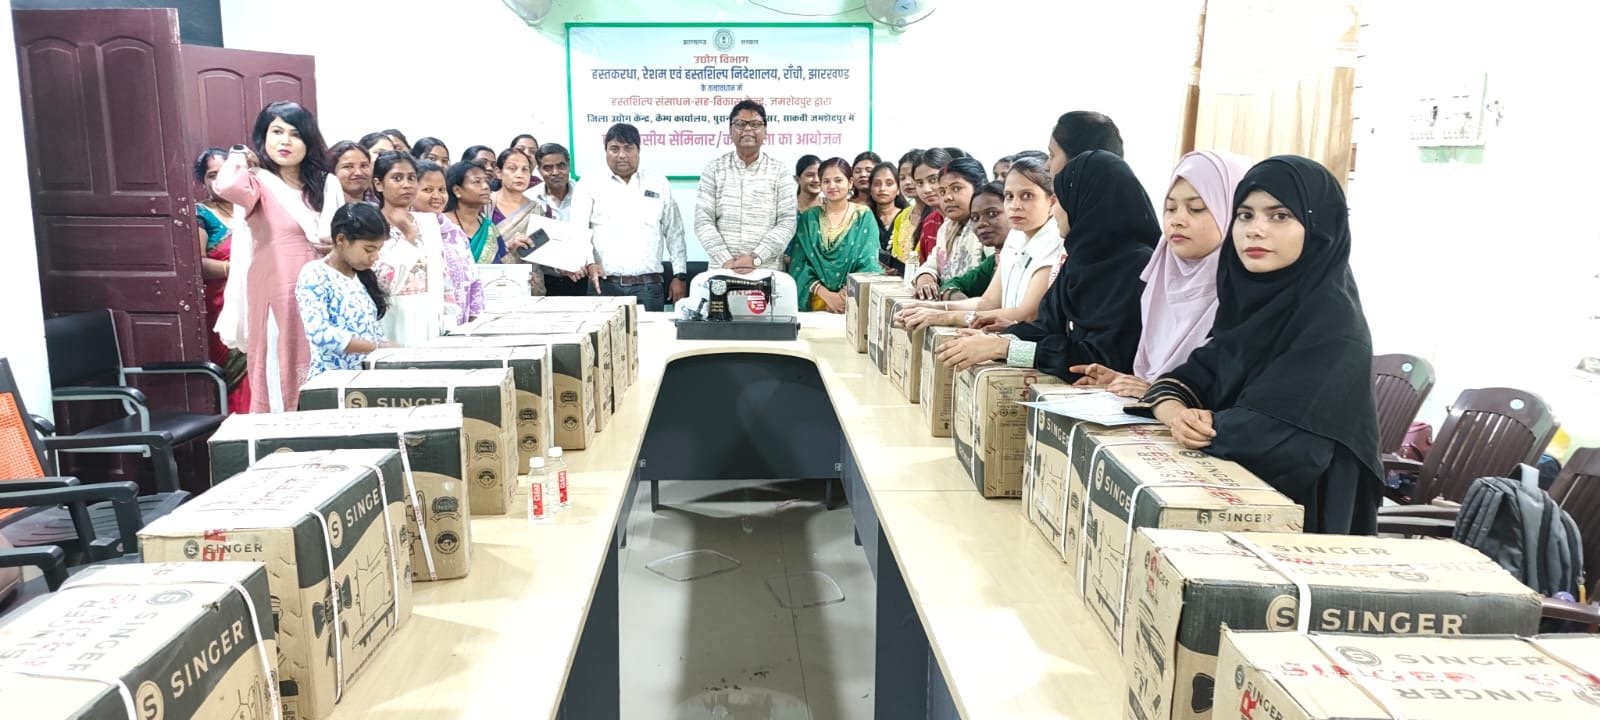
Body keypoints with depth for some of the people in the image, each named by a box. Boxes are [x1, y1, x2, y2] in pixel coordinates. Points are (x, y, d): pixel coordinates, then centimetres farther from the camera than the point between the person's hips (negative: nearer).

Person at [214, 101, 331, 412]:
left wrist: (337, 246, 2)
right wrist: (239, 156, -8)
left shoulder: (320, 185, 13)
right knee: (280, 385, -1)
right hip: (277, 298, -6)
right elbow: (226, 186, -29)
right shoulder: (260, 182, -5)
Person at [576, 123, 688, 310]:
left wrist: (680, 276, 7)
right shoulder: (591, 186, 8)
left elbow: (674, 234, 12)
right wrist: (590, 263, -16)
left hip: (647, 286, 1)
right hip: (604, 284, 0)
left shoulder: (659, 185, 11)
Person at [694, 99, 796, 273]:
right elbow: (703, 221, 0)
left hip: (768, 271, 0)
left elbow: (787, 222, -3)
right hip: (722, 270, 0)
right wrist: (725, 260, -13)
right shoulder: (714, 169, 6)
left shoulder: (779, 171, 4)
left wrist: (756, 258, -14)